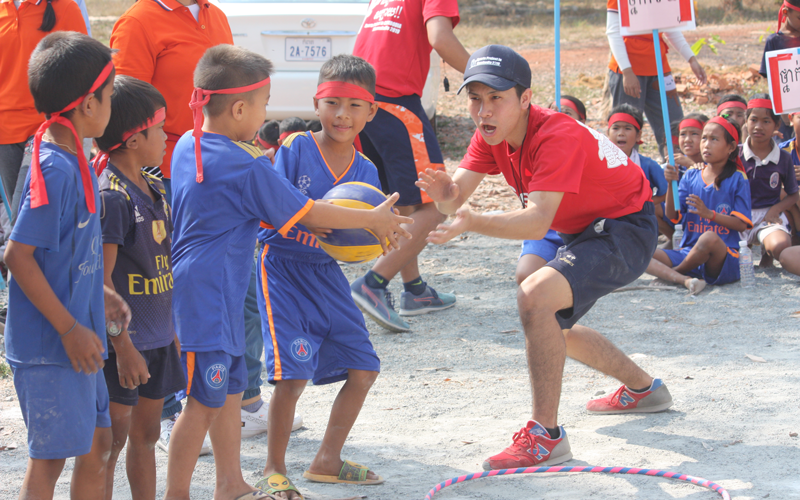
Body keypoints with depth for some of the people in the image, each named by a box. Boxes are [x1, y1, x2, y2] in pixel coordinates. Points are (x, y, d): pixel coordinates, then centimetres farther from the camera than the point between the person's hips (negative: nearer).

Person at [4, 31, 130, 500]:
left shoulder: (75, 161, 8)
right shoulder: (53, 170, -21)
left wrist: (100, 293, 15)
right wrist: (70, 329, -20)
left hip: (78, 339, 10)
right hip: (49, 344, -10)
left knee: (98, 440, 17)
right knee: (50, 456, -1)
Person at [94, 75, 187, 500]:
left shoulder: (153, 189, 9)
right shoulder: (110, 195, -18)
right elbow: (101, 278, -20)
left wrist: (170, 329, 20)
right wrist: (123, 345, -21)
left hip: (156, 335, 9)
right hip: (124, 341, -9)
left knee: (146, 433, 15)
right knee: (113, 437, -2)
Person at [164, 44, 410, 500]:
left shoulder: (188, 147, 7)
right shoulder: (248, 168, -17)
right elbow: (307, 213, -8)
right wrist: (373, 219, 2)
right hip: (208, 297, -10)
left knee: (231, 388, 17)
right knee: (205, 400, -4)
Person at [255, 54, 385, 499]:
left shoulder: (365, 172, 2)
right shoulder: (295, 149, -11)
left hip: (326, 273, 6)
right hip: (283, 267, -6)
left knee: (363, 369, 6)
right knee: (292, 372, -14)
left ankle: (327, 461, 23)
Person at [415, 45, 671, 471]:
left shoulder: (557, 137, -31)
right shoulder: (492, 134, -6)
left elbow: (537, 222, -42)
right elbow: (457, 194, -14)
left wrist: (472, 223, -56)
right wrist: (445, 193, -39)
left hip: (625, 230, -10)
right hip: (582, 232, 10)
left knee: (535, 296, -30)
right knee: (551, 327, 24)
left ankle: (546, 436, -25)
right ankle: (642, 389, 46)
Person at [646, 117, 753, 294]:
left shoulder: (737, 181, 3)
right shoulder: (690, 177, 13)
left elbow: (741, 224, -5)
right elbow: (672, 216, 4)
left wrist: (709, 213, -17)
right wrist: (671, 184, -10)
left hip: (724, 258, -4)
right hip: (687, 252, 4)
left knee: (709, 237, -39)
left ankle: (670, 273, -12)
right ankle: (685, 280, -40)